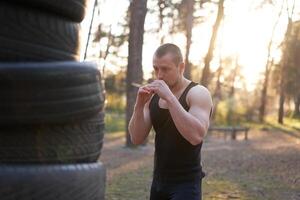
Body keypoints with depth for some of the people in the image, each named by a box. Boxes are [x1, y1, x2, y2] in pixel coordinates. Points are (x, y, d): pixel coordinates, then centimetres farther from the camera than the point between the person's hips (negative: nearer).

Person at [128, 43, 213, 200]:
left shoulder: (198, 93, -11)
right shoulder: (153, 96, 6)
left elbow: (196, 136, -28)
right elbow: (136, 139, 1)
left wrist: (169, 97, -28)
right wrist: (139, 105, -14)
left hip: (186, 184, -6)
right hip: (159, 181, 6)